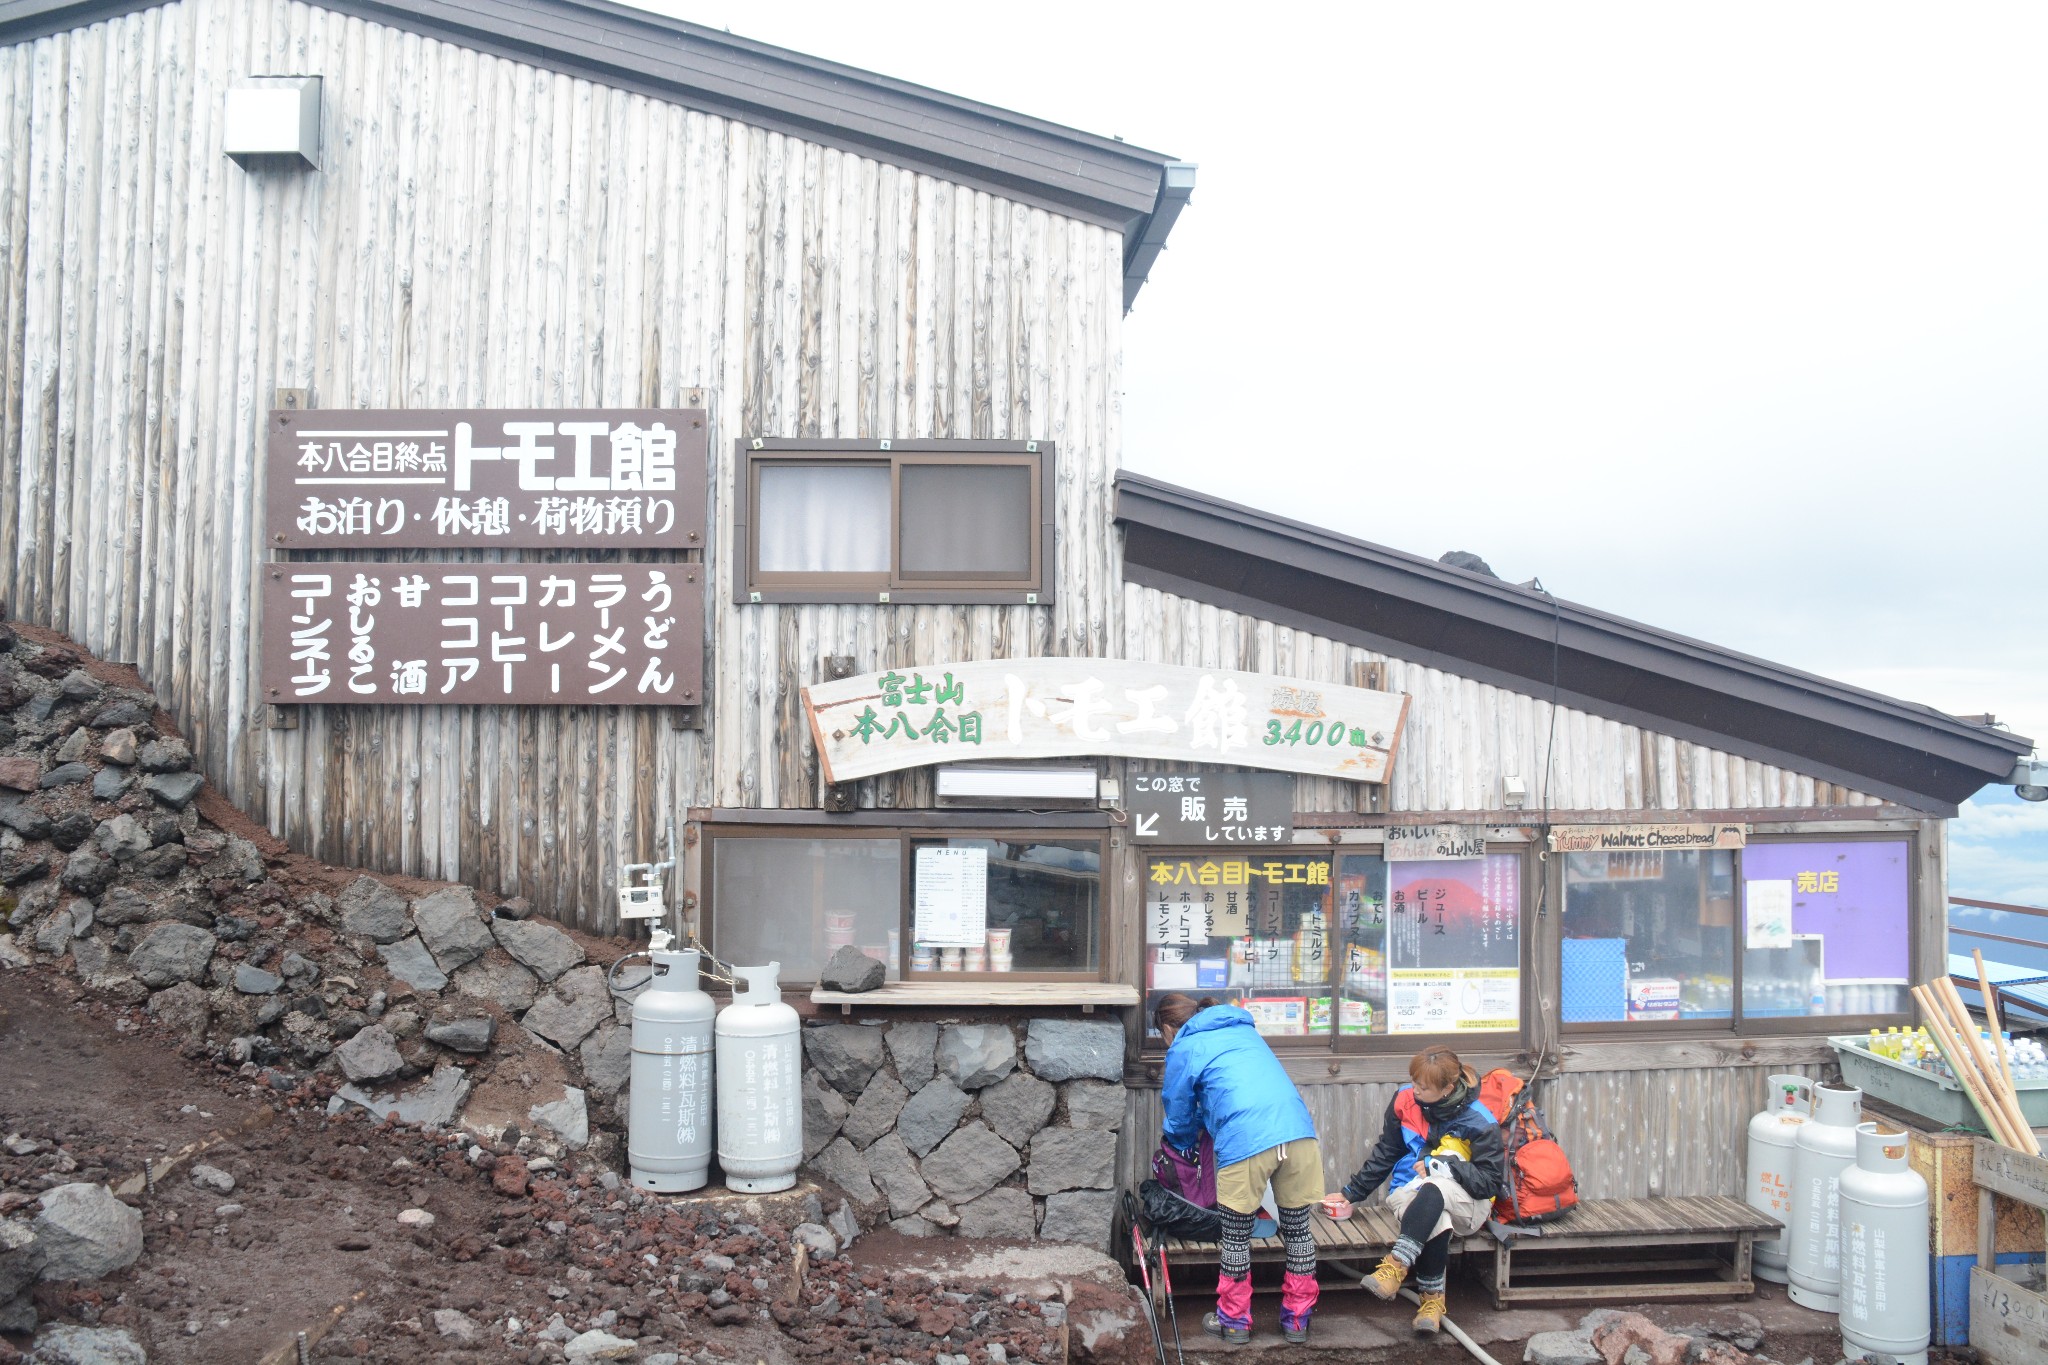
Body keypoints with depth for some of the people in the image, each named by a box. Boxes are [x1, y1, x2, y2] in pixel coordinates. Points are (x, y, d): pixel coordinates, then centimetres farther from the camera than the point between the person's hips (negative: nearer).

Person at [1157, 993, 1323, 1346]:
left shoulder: (1182, 1049, 12)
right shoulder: (1244, 1028, 28)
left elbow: (1179, 1113, 21)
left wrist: (1185, 1147, 43)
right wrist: (1201, 1123, 53)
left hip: (1245, 1142, -5)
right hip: (1300, 1132, 5)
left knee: (1236, 1237, 13)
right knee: (1297, 1230, 17)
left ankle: (1234, 1321, 24)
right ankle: (1297, 1319, 27)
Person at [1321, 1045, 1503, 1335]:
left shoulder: (1480, 1122, -12)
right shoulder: (1405, 1099, -1)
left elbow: (1490, 1182, -13)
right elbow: (1385, 1154, 11)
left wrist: (1441, 1166, -23)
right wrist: (1351, 1193, 13)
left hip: (1464, 1203, -2)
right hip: (1409, 1191, 2)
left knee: (1432, 1190, -40)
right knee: (1436, 1222, -37)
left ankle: (1396, 1265, -43)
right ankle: (1432, 1297, -28)